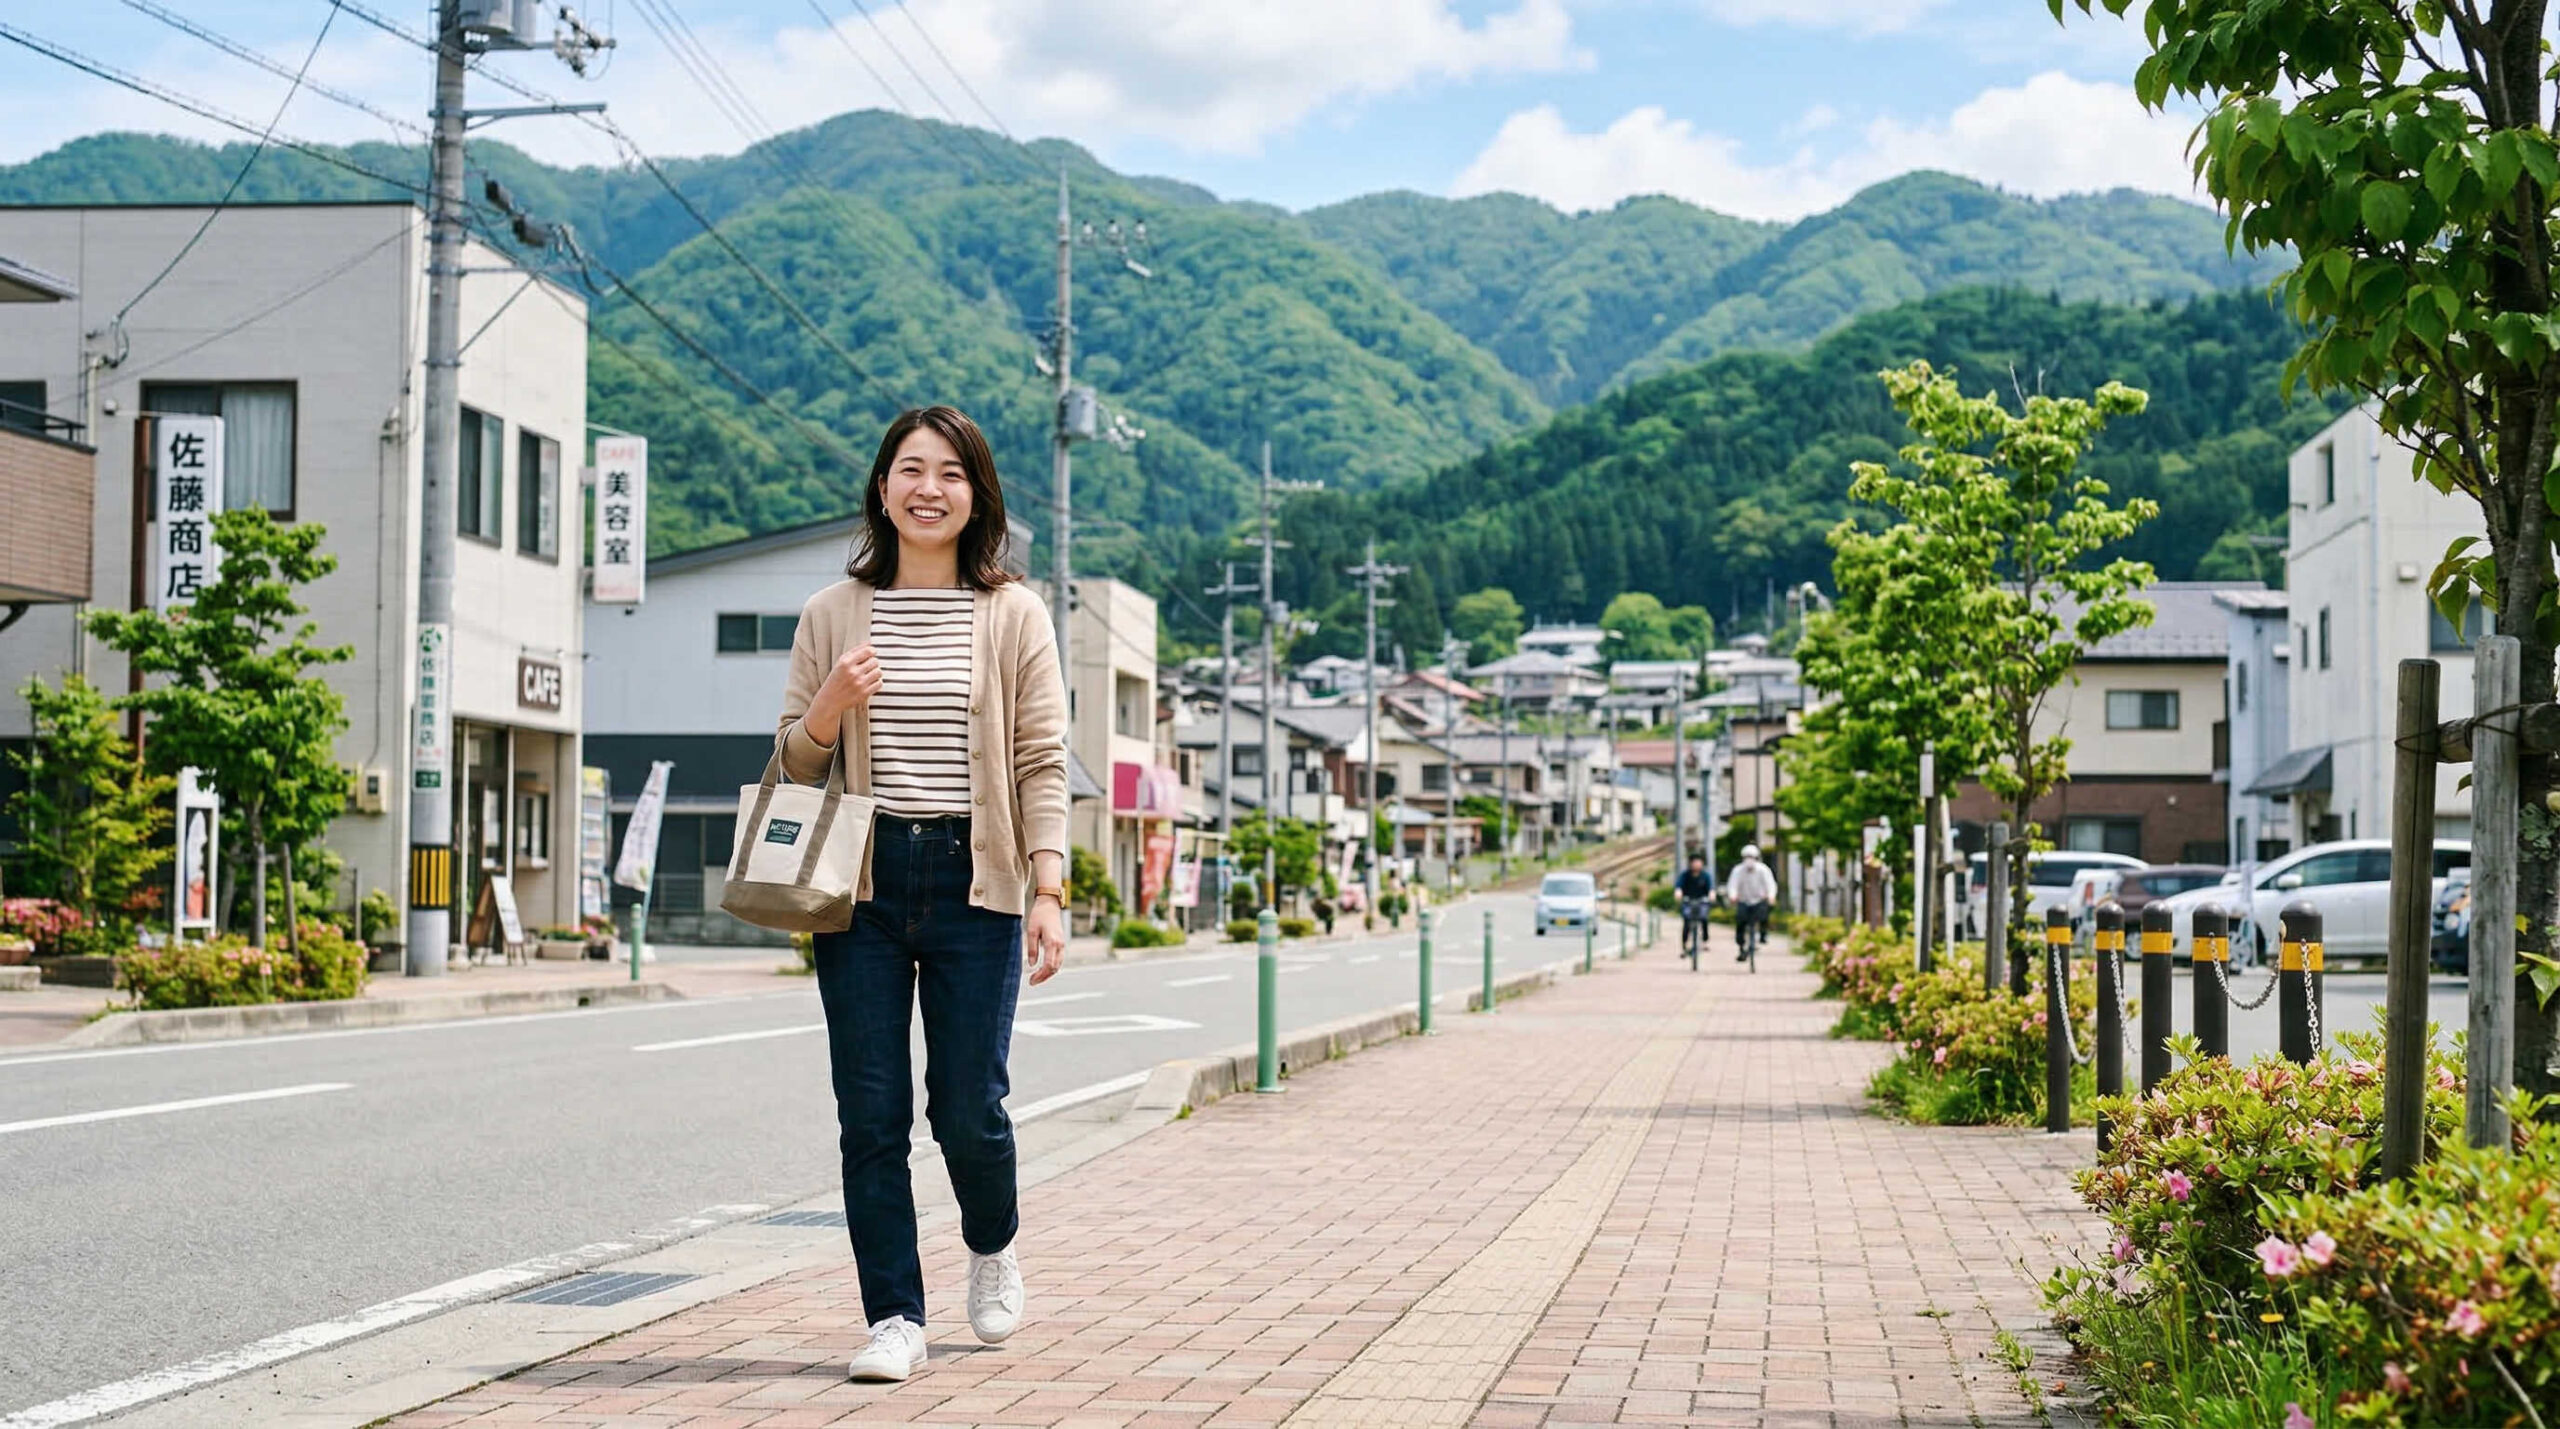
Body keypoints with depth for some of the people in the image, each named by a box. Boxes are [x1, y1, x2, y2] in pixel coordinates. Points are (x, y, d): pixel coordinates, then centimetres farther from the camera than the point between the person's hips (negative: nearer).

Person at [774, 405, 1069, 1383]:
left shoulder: (1013, 615, 4)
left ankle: (993, 1246, 32)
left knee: (967, 1107, 1)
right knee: (871, 1114, 0)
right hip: (863, 882, 2)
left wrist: (1049, 891, -8)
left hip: (973, 882, -1)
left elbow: (1042, 762, 1)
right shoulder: (833, 615, 8)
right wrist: (832, 703, -9)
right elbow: (795, 764, 12)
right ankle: (894, 1318, 10)